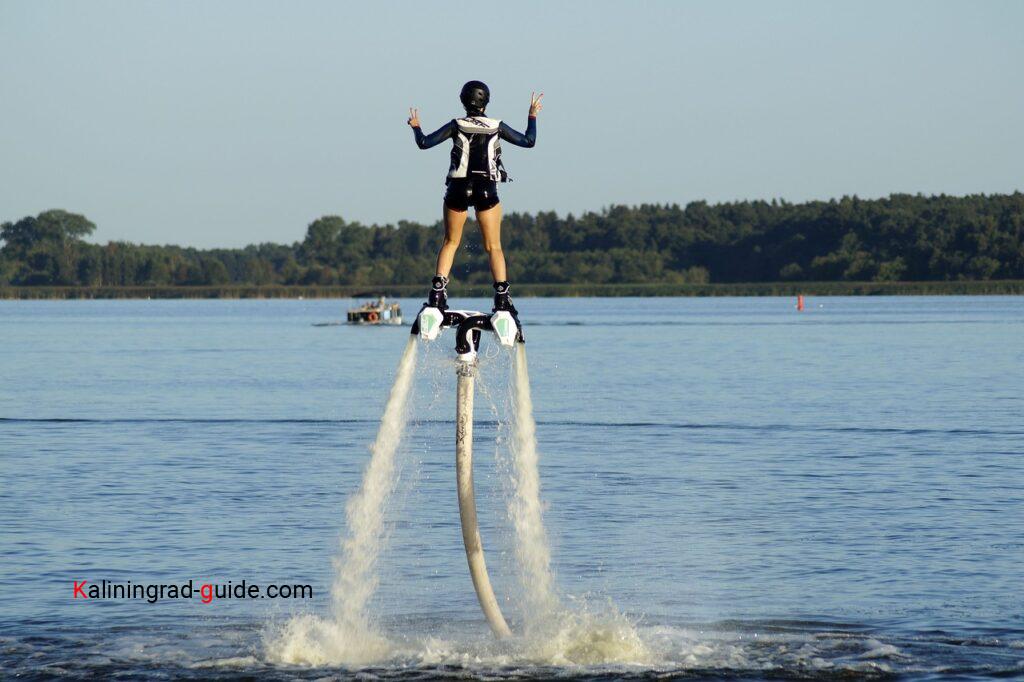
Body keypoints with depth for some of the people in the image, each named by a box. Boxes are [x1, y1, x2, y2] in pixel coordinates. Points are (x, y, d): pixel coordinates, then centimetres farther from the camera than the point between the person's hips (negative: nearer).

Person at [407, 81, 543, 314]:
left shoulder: (456, 126, -4)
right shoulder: (497, 127, -2)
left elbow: (424, 143, -5)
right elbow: (528, 141, 7)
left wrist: (415, 126, 15)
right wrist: (532, 116, 21)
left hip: (458, 189, 0)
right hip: (486, 190, 0)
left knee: (450, 242, 13)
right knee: (494, 247, 5)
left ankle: (437, 291, 1)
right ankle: (502, 296, -7)